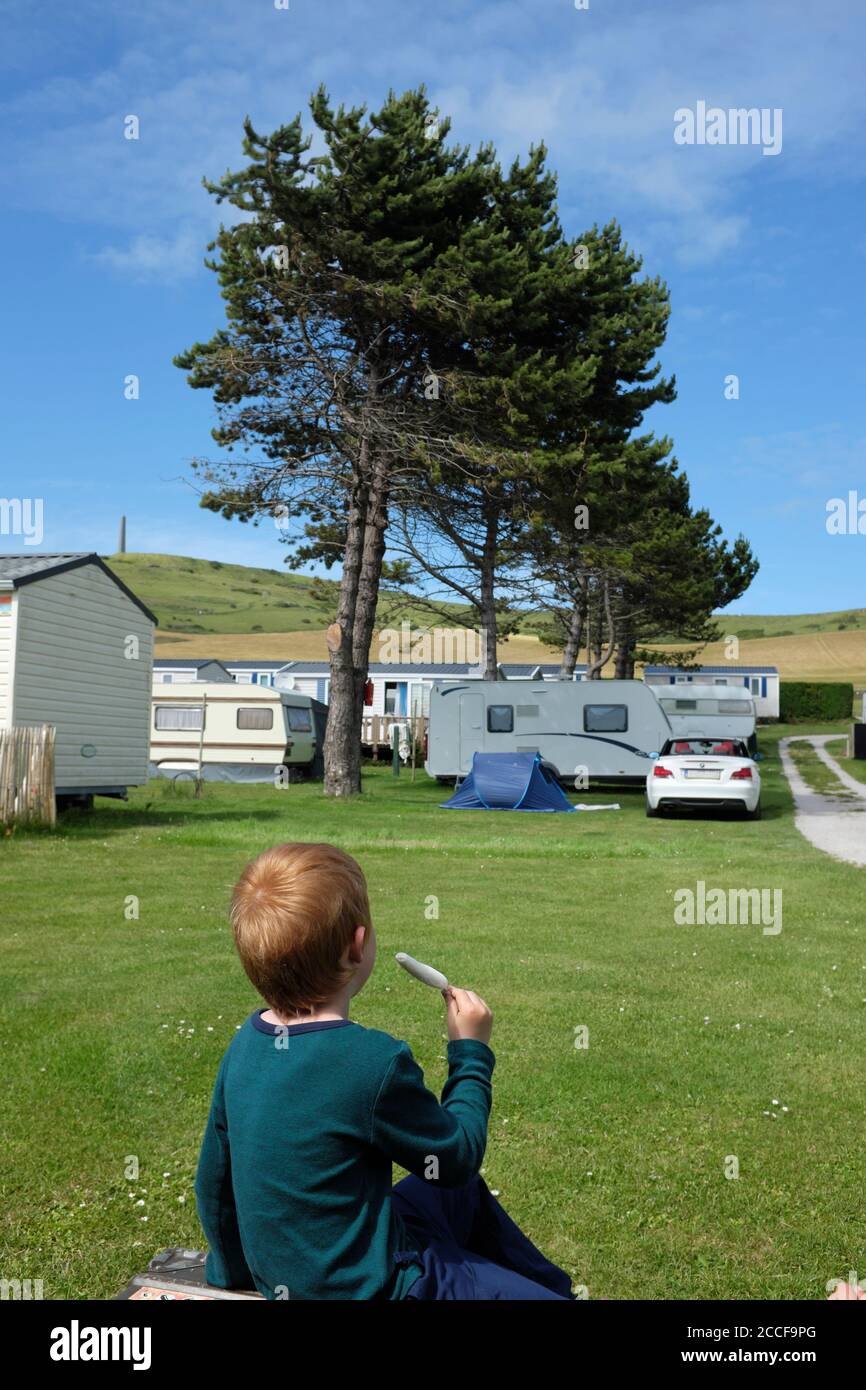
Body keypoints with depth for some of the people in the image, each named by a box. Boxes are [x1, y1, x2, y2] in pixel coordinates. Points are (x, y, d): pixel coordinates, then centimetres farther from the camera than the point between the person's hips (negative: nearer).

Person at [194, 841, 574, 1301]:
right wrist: (471, 1052, 1)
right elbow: (455, 1160, -12)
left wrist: (233, 1272, 23)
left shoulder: (244, 1046, -6)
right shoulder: (375, 1062, -28)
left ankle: (552, 1286, 41)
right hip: (372, 1286, -8)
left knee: (468, 1194, 28)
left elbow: (213, 1184, 6)